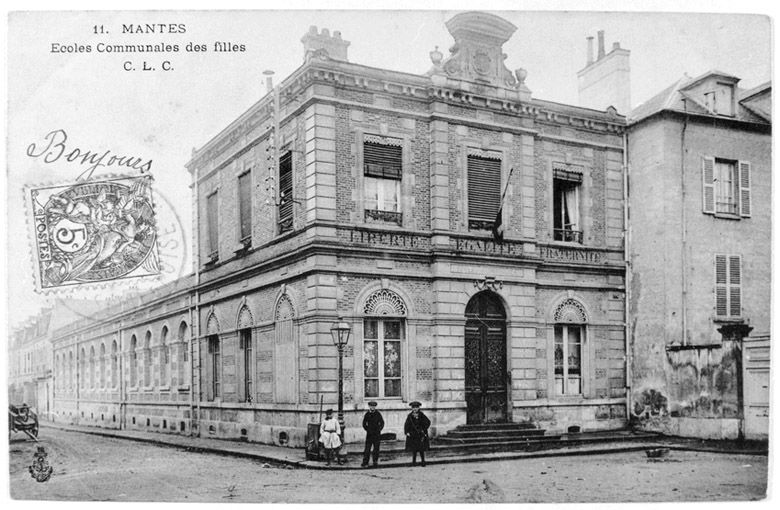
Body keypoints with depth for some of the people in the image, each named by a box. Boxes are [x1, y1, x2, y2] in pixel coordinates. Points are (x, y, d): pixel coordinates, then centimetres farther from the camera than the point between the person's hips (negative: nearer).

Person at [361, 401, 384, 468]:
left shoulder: (378, 414, 2)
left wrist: (379, 430, -3)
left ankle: (375, 461, 12)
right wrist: (368, 430, 1)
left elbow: (382, 423, 7)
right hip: (369, 434, 0)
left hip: (377, 434, 0)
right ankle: (365, 463, -3)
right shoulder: (367, 414, 5)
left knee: (376, 448, 2)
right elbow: (364, 424, 11)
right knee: (367, 449, -4)